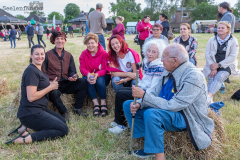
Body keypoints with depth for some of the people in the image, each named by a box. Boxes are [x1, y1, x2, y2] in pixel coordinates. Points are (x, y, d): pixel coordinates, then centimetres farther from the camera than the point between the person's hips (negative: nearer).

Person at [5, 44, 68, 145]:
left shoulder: (40, 70, 14)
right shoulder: (31, 71, -17)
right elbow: (31, 97, -22)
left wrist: (51, 84, 3)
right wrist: (50, 87, -13)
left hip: (38, 109, 10)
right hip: (30, 113, -10)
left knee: (62, 121, 19)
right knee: (63, 130, -11)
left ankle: (25, 127, 6)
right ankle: (26, 139, -17)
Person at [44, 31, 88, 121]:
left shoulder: (68, 55, 13)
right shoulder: (47, 55, 2)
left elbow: (72, 71, 12)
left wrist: (73, 77, -13)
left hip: (66, 84, 4)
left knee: (83, 82, -19)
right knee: (54, 92, -38)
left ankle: (77, 108, -11)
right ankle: (64, 112, -12)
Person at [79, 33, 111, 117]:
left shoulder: (104, 53, -9)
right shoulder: (84, 54, 1)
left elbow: (104, 69, -15)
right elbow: (82, 68, -7)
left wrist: (97, 75, -37)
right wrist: (88, 74, -31)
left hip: (102, 76, -2)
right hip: (88, 75, 2)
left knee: (100, 80, -35)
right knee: (88, 81, -32)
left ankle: (103, 104, -25)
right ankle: (96, 105, -28)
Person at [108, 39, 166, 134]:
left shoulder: (159, 67, -18)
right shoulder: (147, 63, 9)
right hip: (141, 89, 10)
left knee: (120, 95, -11)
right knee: (120, 90, 9)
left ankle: (122, 124, 2)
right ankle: (118, 120, 14)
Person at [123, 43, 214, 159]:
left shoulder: (194, 77, -25)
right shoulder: (169, 71, 0)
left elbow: (171, 106, -28)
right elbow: (154, 91, 6)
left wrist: (144, 95, -26)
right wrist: (139, 104, -13)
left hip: (185, 118, -9)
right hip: (168, 109, 9)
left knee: (151, 114, -37)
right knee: (128, 105, 4)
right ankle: (150, 145, 4)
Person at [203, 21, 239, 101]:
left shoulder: (233, 40, 4)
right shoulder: (212, 40, 12)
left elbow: (233, 57, -5)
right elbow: (207, 54, 4)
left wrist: (218, 65, -15)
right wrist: (213, 68, -11)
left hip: (227, 66, -2)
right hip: (213, 65, 3)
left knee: (219, 77, -32)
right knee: (211, 79, -26)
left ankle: (209, 95, -51)